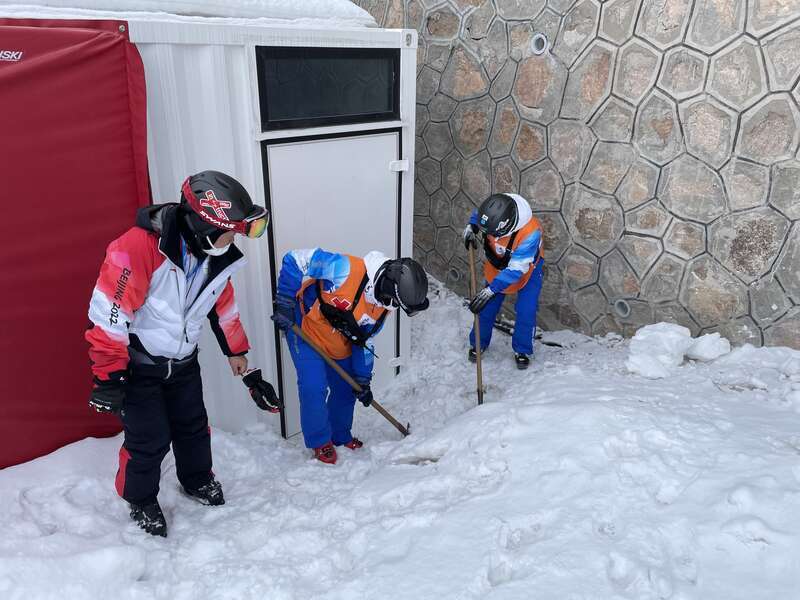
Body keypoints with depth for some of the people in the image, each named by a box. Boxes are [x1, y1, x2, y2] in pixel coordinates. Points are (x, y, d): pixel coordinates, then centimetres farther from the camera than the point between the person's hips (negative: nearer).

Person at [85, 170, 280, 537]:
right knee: (149, 439, -1)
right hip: (136, 362, -6)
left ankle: (197, 480, 43)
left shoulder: (216, 256, -7)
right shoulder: (139, 247, -31)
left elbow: (224, 308, 9)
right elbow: (107, 314, -27)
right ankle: (140, 501, 27)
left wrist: (237, 353, 15)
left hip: (183, 361, 6)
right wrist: (109, 376, -23)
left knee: (193, 426, 16)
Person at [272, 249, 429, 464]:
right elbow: (294, 261, -29)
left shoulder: (382, 306, -9)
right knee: (314, 388, -12)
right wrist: (285, 305, -28)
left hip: (339, 344, 7)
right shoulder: (345, 270, -34)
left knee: (347, 390, 12)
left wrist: (363, 380, 5)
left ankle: (340, 437, 35)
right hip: (305, 329, -7)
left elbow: (364, 342, 3)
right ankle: (320, 442, 11)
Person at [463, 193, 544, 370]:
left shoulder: (531, 232, -44)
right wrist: (471, 227, -23)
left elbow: (516, 269, -41)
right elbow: (477, 214, -2)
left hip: (527, 268, -4)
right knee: (487, 308, 5)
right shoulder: (492, 214, -30)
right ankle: (478, 344, 26)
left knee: (526, 312, -8)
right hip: (496, 266, 4)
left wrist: (490, 290, -46)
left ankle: (521, 350, 15)